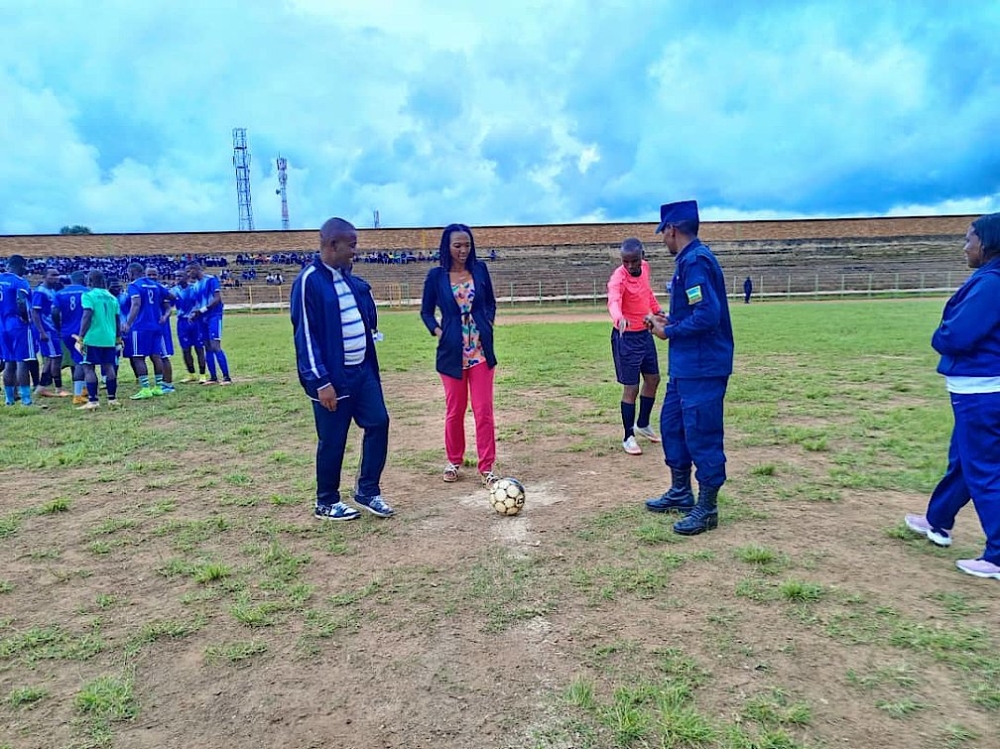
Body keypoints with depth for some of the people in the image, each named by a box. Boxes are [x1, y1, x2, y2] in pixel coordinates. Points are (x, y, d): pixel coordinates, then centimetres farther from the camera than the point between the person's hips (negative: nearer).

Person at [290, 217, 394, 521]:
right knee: (333, 440, 3)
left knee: (378, 422, 7)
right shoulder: (309, 281, -15)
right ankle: (326, 503, 22)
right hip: (333, 376, -8)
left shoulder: (349, 277, 9)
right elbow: (305, 334, -17)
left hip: (363, 369, 8)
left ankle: (367, 491, 22)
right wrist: (321, 381, -19)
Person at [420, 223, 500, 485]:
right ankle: (453, 461, 27)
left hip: (480, 349, 1)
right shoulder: (436, 275, -1)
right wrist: (438, 332, -7)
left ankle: (486, 467, 8)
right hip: (452, 351, -1)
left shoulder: (480, 269, 4)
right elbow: (426, 311, 8)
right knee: (455, 410, 9)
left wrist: (488, 323, -2)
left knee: (484, 410, 0)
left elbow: (490, 302, 14)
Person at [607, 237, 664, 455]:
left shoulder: (645, 267, 0)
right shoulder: (618, 277, -23)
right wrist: (619, 318, -63)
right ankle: (628, 437, 11)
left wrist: (657, 309, 25)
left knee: (653, 379, 18)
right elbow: (613, 301, -44)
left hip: (645, 333, 8)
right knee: (631, 388, -3)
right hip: (626, 337, -8)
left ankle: (643, 424, 37)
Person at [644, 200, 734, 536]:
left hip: (702, 368, -11)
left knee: (702, 435, -1)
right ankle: (681, 492, 33)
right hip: (685, 366, 11)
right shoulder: (688, 259, 14)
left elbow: (707, 316, -25)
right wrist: (670, 321, 10)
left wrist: (668, 332, -14)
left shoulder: (695, 261, -18)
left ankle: (707, 508, 12)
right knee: (672, 425, 19)